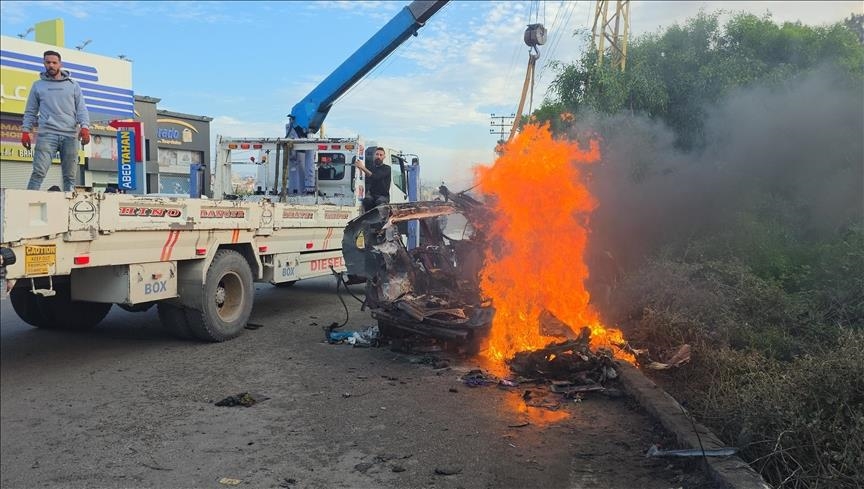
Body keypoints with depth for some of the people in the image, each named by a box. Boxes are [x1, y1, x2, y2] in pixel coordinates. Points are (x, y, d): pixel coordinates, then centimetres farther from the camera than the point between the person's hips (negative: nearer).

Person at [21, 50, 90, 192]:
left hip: (70, 136, 1)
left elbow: (81, 109, 9)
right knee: (39, 172, -13)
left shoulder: (73, 85, 15)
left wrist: (85, 127, -8)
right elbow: (30, 111, 17)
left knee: (70, 176, 1)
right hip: (47, 135, -1)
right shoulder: (38, 85, 15)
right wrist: (25, 131, 5)